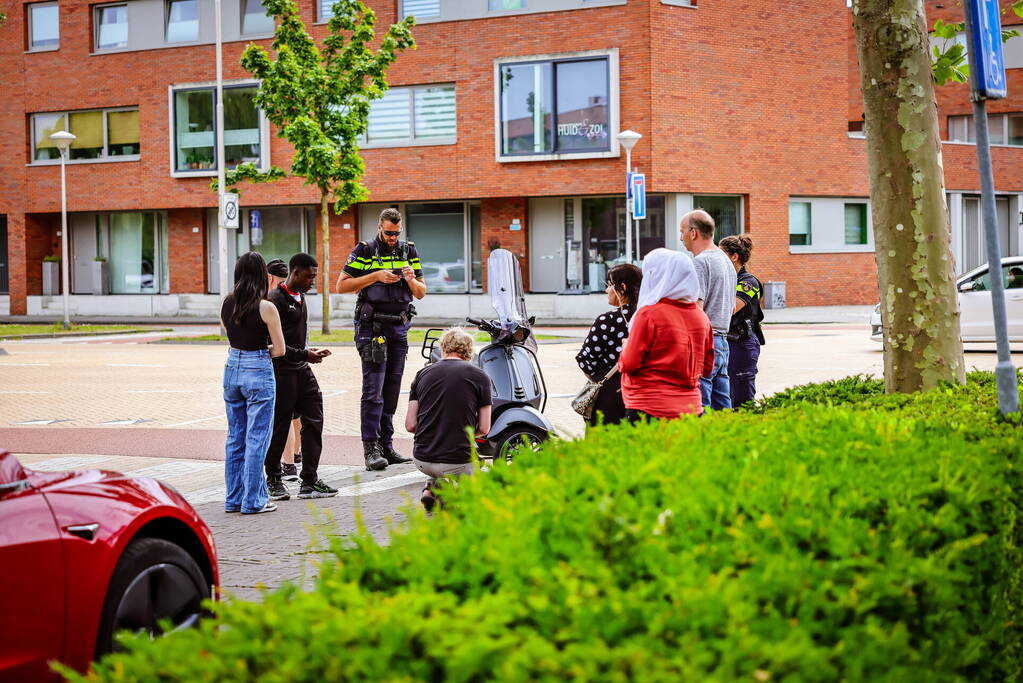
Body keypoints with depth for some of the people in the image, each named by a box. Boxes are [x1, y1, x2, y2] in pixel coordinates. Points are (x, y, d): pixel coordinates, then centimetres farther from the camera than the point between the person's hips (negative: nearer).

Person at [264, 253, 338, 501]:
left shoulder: (300, 297, 15)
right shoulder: (276, 300, -14)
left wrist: (311, 353, 13)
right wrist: (304, 354, -17)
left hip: (301, 369, 9)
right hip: (281, 371, -9)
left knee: (314, 420, 3)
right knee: (279, 426, 0)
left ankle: (309, 481, 6)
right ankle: (273, 480, 13)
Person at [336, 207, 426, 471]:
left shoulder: (409, 251, 11)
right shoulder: (364, 251, -1)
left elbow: (421, 293, 13)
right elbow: (342, 286, -5)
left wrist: (411, 280, -9)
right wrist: (376, 276, -14)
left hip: (400, 327, 5)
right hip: (372, 326, -5)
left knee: (392, 389, 8)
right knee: (373, 389, -10)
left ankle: (387, 446, 13)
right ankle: (371, 449, -11)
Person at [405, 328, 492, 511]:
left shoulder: (423, 374, 5)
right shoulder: (479, 377, -2)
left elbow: (410, 425, 2)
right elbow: (484, 429, 0)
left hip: (422, 460, 4)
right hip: (457, 462, -4)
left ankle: (432, 488, 7)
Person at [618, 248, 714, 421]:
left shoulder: (648, 313, -11)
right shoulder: (701, 316, 7)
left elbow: (628, 365, -8)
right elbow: (707, 367, 14)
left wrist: (625, 349, 12)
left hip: (649, 409, -6)